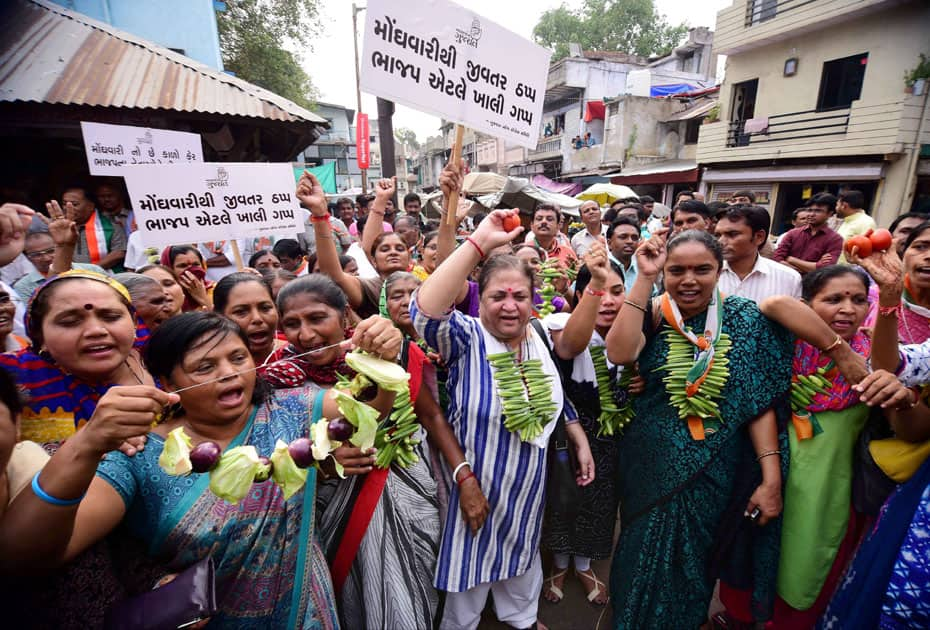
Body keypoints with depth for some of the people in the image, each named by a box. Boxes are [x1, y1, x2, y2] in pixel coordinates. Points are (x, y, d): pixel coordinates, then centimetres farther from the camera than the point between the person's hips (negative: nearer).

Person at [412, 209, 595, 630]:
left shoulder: (539, 339, -4)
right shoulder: (467, 338, -22)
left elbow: (557, 397, 10)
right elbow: (424, 310, -43)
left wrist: (581, 444, 7)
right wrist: (479, 243, -45)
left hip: (528, 486, 6)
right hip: (475, 484, -5)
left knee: (523, 554, 29)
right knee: (472, 564, 18)